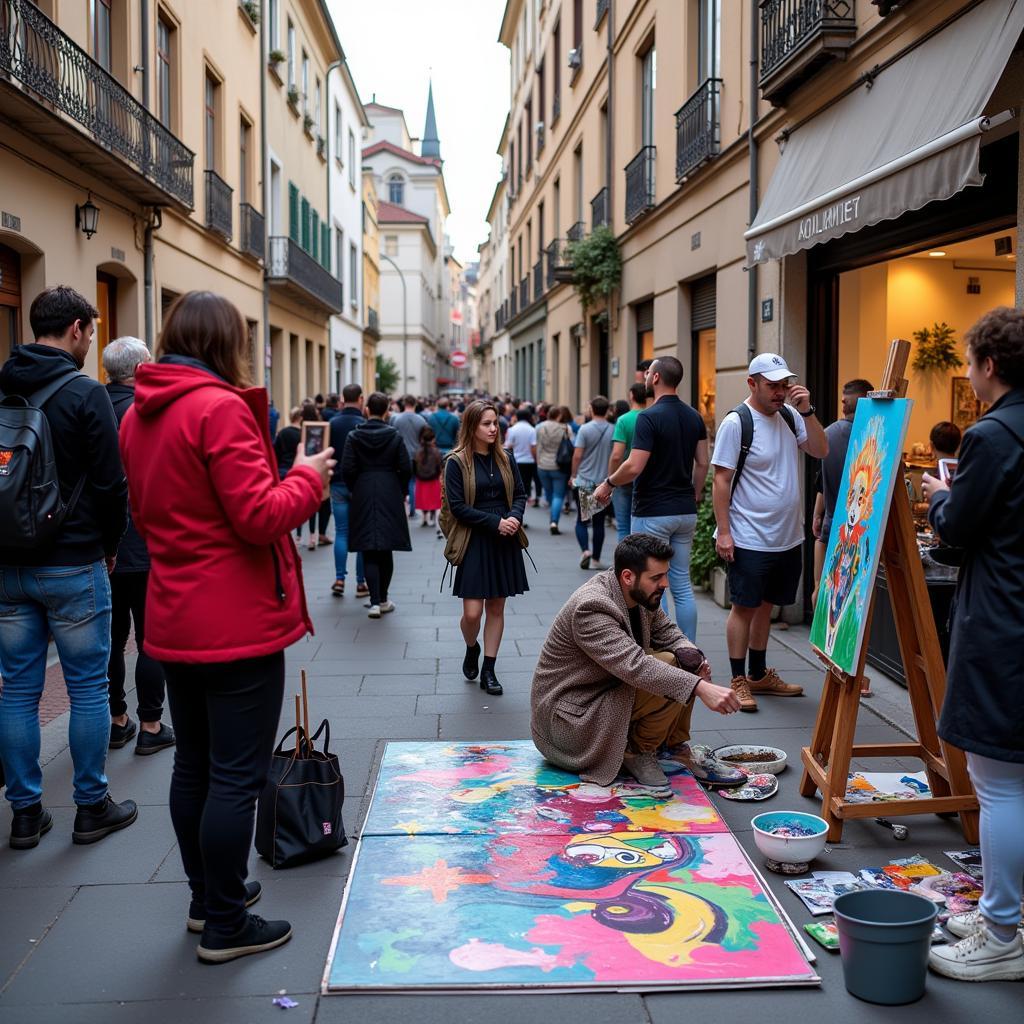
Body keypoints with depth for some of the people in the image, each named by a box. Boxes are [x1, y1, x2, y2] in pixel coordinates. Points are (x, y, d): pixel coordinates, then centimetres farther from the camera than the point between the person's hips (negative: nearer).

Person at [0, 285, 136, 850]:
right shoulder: (85, 393, -11)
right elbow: (111, 483, -12)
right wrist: (108, 545, 4)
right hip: (73, 564, -5)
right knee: (87, 687, 5)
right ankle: (92, 807, 14)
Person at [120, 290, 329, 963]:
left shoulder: (140, 414, 9)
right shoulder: (220, 407, -18)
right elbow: (260, 517, -20)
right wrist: (308, 477, -6)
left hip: (175, 622, 9)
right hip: (238, 625, -9)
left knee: (194, 764, 18)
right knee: (237, 775, 2)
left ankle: (207, 895, 33)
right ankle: (226, 925, 12)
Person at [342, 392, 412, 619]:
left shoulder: (354, 436, -4)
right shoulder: (395, 436, -3)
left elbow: (347, 469, -7)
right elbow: (406, 468, -5)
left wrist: (353, 489, 10)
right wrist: (401, 492, 11)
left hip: (363, 497, -1)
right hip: (390, 496, 1)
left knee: (369, 552, 2)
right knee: (386, 550, 11)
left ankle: (375, 601, -6)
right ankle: (382, 599, 19)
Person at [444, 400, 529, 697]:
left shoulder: (506, 459, 7)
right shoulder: (457, 462, -6)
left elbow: (520, 494, 11)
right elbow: (457, 506, -10)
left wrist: (515, 517, -11)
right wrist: (495, 522, -16)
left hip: (505, 542, 4)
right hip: (474, 542, -4)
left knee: (496, 608, 7)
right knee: (472, 612, -7)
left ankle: (488, 670, 17)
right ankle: (471, 650, 26)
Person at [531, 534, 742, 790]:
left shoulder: (640, 594, -2)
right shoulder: (590, 608, -29)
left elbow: (667, 632, 10)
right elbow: (635, 667, -39)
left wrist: (691, 656, -13)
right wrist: (700, 687, -45)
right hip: (568, 720, -9)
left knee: (686, 668, -3)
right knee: (669, 677, -24)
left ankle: (677, 745, 5)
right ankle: (639, 751, -5)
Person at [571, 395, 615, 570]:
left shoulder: (585, 429, -9)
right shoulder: (613, 430, -1)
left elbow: (577, 455, -11)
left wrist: (573, 475, 3)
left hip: (584, 481, -2)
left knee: (581, 521, 9)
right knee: (599, 522, 11)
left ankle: (585, 550, -12)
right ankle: (595, 559, 13)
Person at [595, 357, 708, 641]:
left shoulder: (649, 417, -16)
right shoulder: (694, 417, 7)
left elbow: (634, 467, -20)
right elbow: (702, 464, 10)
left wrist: (608, 484, -4)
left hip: (652, 513, -7)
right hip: (685, 511, 7)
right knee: (682, 586, 11)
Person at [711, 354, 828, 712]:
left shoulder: (790, 416, 6)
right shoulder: (736, 423, -12)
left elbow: (820, 451, 1)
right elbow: (721, 481, -12)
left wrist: (807, 410, -11)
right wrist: (723, 531, -16)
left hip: (787, 537, 6)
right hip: (750, 538, -6)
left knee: (765, 605, 16)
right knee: (744, 606, 2)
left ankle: (759, 675, 27)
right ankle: (739, 681, 11)